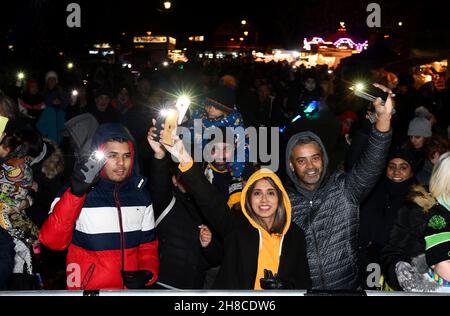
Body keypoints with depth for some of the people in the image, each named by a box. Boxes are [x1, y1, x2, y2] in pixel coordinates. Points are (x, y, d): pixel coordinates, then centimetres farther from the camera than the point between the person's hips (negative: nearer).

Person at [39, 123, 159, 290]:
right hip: (87, 285, -3)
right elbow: (52, 240, -24)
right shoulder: (74, 193, -12)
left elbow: (148, 244, 7)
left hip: (131, 286, 3)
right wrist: (75, 194, -35)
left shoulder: (140, 195, 0)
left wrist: (146, 274, -11)